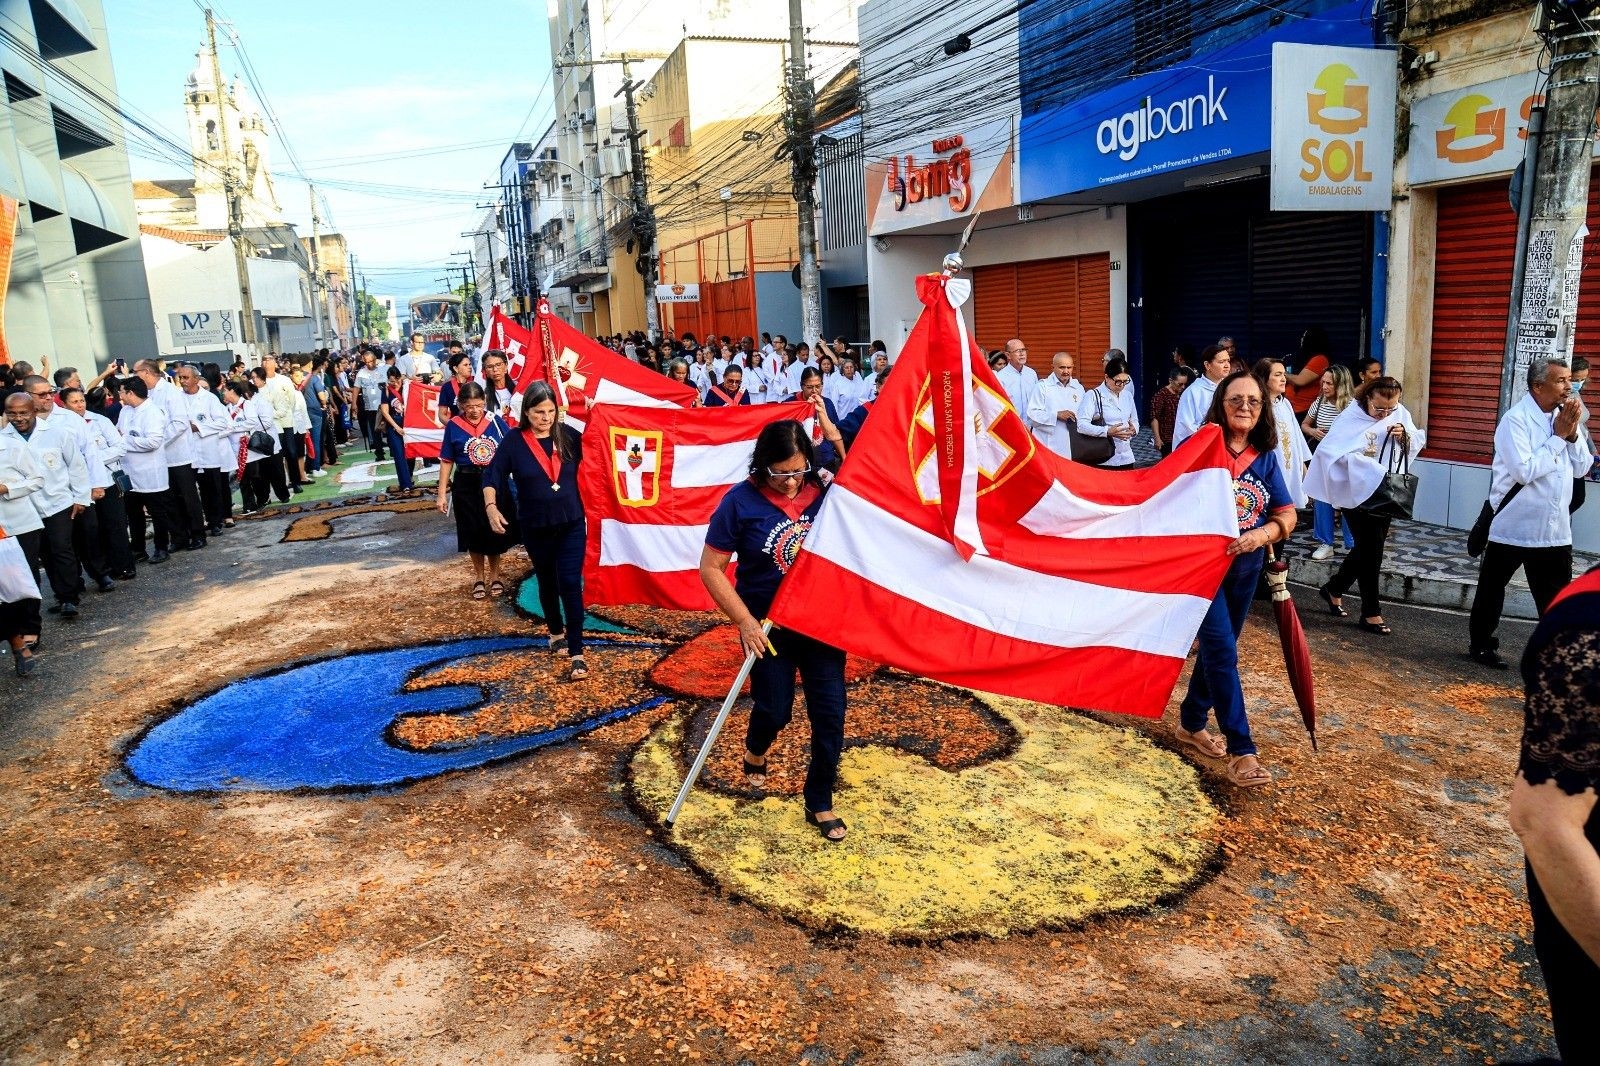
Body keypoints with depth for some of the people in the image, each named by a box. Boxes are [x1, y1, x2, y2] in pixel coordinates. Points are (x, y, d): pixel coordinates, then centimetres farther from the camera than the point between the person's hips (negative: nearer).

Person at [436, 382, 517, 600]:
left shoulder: (495, 421, -4)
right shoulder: (453, 426, -4)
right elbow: (446, 462, 0)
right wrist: (442, 494, -1)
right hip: (467, 486, 0)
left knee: (495, 532, 9)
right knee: (473, 533, 10)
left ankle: (494, 577, 30)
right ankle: (480, 578, 29)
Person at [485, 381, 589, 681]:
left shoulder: (569, 435, -5)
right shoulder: (514, 441, -8)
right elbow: (492, 477, -6)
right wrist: (491, 507, -18)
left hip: (571, 524, -1)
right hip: (535, 527, 1)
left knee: (570, 584, -8)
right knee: (547, 583, 18)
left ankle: (577, 655, -7)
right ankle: (556, 632, 42)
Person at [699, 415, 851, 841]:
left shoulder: (824, 489, -7)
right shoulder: (742, 501, -15)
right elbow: (711, 568, -12)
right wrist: (745, 622, -16)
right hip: (768, 626, -2)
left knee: (830, 714, 3)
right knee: (774, 710, 10)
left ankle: (820, 803, 22)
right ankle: (754, 753, 48)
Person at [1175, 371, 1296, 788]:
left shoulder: (1266, 457, 2)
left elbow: (1287, 514, 1)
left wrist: (1262, 534, -18)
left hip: (1245, 569, 6)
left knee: (1217, 649, 16)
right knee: (1223, 653, -10)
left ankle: (1191, 723, 34)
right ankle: (1241, 750, -5)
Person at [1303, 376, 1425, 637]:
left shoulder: (1400, 413, 1)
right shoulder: (1351, 419, -17)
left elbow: (1418, 442, 11)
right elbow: (1331, 450, -27)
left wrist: (1404, 436, -13)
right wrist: (1371, 470, -31)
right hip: (1358, 493, -6)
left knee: (1368, 547, 14)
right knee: (1371, 550, -4)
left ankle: (1333, 589, 34)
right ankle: (1371, 613, 5)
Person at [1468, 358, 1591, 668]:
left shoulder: (1562, 415, 7)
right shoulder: (1515, 420, -14)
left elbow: (1583, 466, 7)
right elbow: (1524, 471, -23)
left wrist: (1573, 433, -8)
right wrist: (1559, 436, -16)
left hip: (1555, 528, 6)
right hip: (1513, 526, -6)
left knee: (1558, 597, 7)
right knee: (1491, 590, 10)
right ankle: (1482, 645, 24)